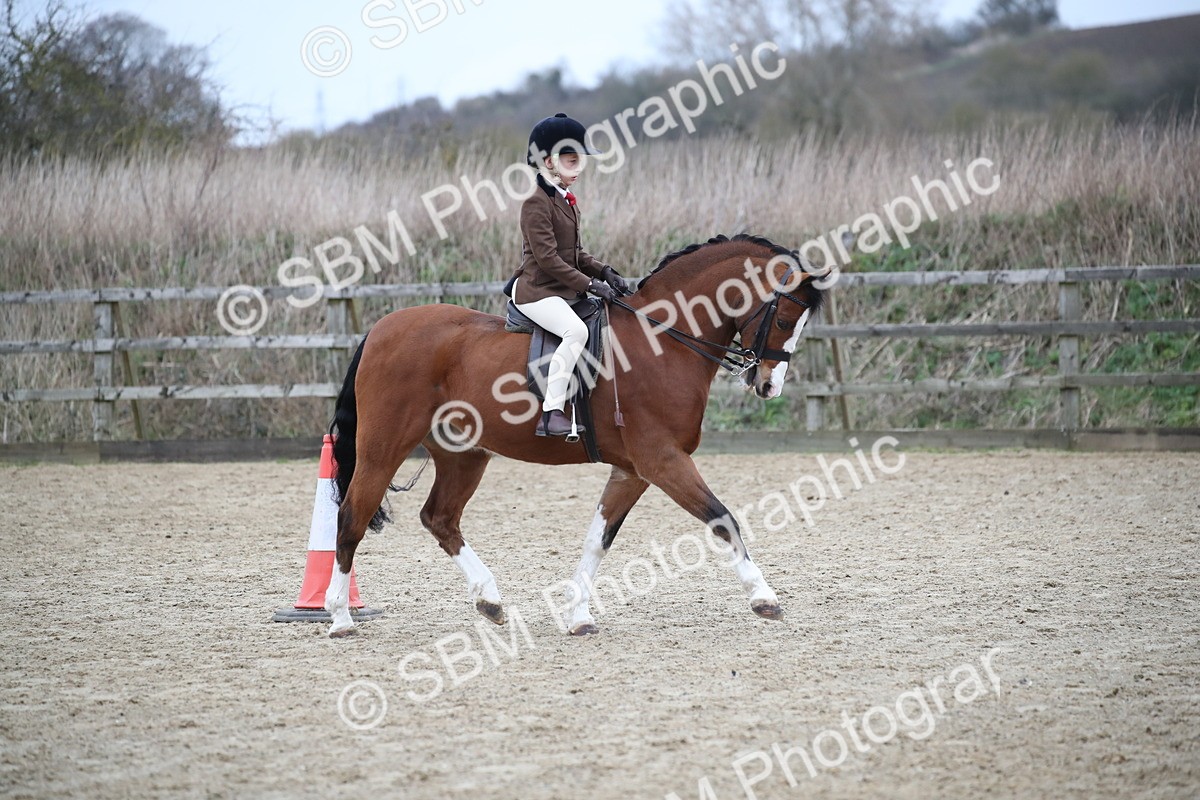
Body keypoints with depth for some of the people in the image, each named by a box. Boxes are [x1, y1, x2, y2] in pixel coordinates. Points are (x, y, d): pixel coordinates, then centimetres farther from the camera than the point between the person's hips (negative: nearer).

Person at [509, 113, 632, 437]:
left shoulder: (567, 202, 16)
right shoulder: (536, 204, -13)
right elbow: (548, 258, -19)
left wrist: (605, 272, 4)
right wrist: (590, 284, -20)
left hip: (565, 291, 10)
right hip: (536, 292, -10)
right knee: (576, 330, -32)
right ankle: (550, 413, -34)